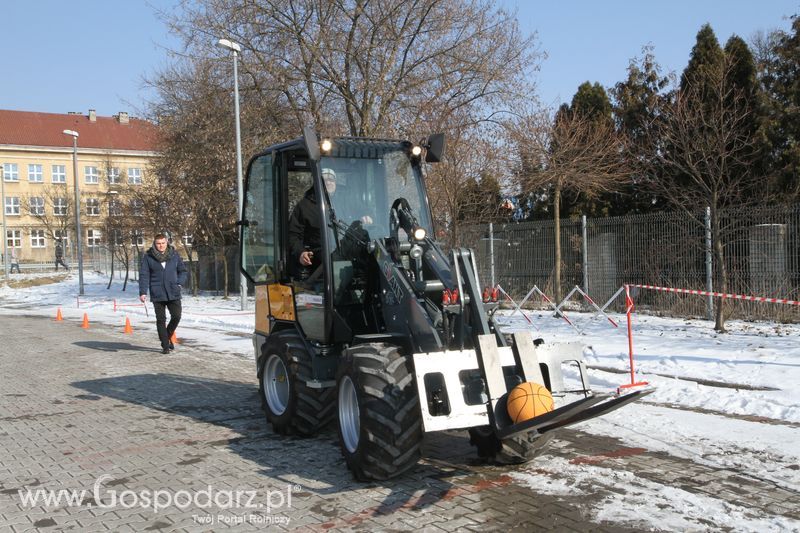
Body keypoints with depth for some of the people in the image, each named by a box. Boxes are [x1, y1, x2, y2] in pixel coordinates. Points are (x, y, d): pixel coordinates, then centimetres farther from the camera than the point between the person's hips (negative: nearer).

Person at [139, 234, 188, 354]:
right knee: (161, 320, 3)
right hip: (157, 294, -1)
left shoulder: (174, 255, 5)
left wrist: (179, 283, -3)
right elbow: (144, 275, -2)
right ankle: (165, 346, 12)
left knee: (176, 316, -2)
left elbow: (183, 271, 12)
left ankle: (168, 336, 26)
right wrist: (143, 292, -10)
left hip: (173, 294, 1)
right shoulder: (148, 257, 0)